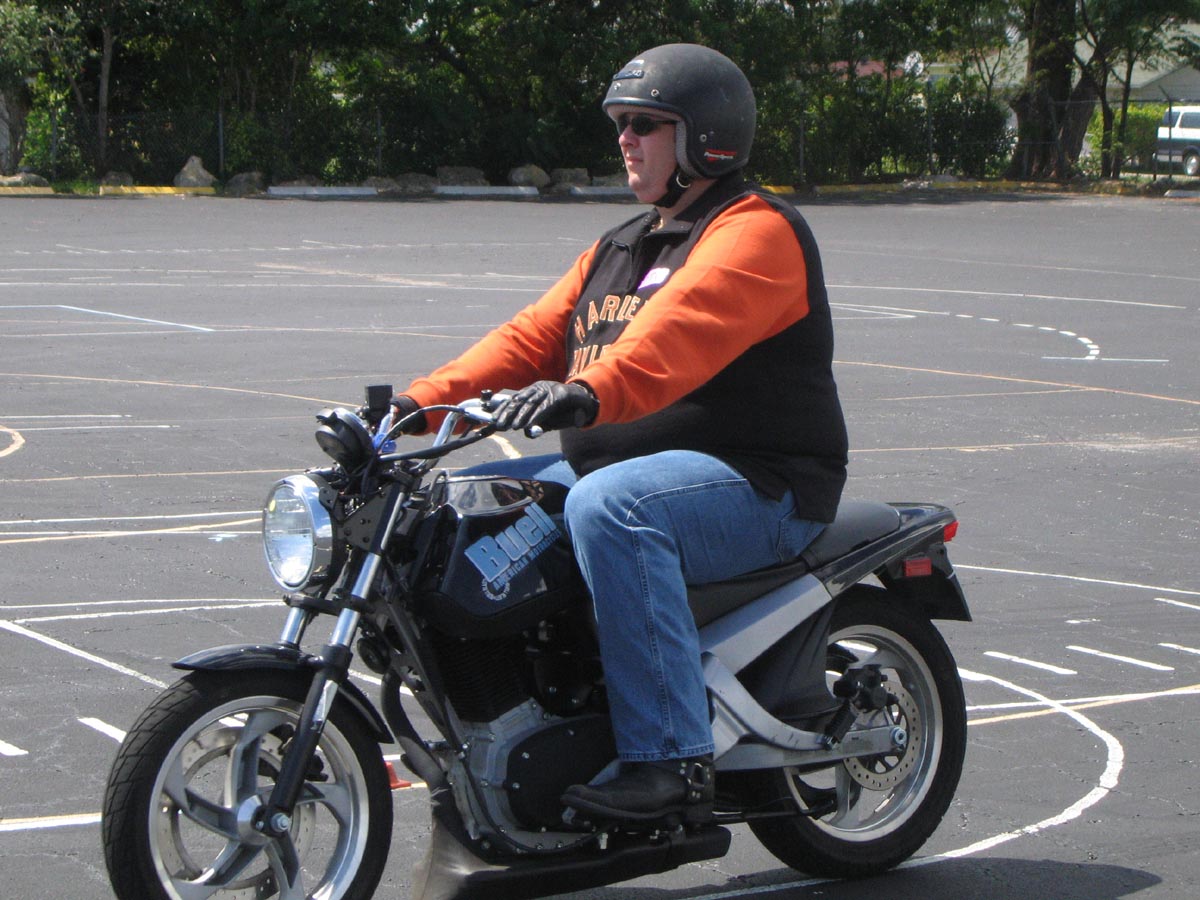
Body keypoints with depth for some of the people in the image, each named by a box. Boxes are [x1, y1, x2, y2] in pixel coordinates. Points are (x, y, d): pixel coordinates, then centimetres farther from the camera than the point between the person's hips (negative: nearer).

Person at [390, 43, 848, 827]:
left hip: (759, 486, -10)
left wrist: (588, 394, -46)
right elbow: (533, 337, 13)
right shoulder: (618, 250, 22)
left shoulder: (755, 231, -9)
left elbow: (679, 332, -29)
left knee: (609, 508, -37)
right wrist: (424, 399, -1)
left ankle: (671, 762, -37)